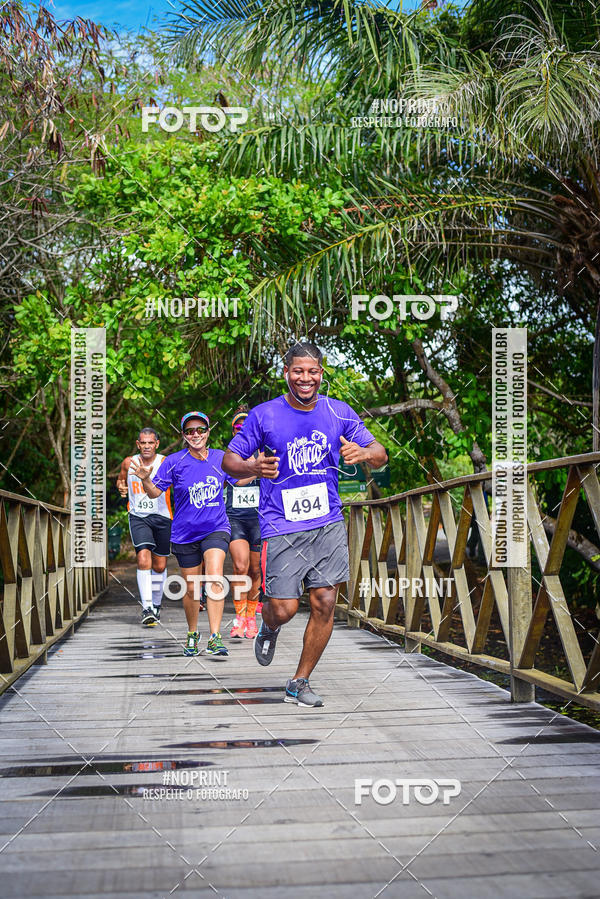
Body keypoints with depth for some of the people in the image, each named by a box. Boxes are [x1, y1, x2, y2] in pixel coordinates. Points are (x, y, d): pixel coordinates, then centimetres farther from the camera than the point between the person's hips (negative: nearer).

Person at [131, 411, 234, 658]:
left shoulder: (220, 458, 0)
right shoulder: (174, 462, -5)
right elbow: (155, 492, -4)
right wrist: (145, 480, -23)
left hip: (216, 528, 0)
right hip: (185, 533, 0)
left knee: (215, 577, -23)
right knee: (192, 589, 8)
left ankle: (215, 638, -22)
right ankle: (192, 634, 33)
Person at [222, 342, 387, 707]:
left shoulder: (340, 413, 3)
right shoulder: (263, 415, -3)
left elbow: (381, 455, 7)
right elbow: (229, 460, 2)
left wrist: (364, 453, -18)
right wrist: (253, 468, -21)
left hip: (328, 524, 3)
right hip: (282, 526, -2)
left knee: (324, 604, -1)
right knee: (284, 609, -6)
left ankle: (300, 683, 16)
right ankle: (269, 628, 33)